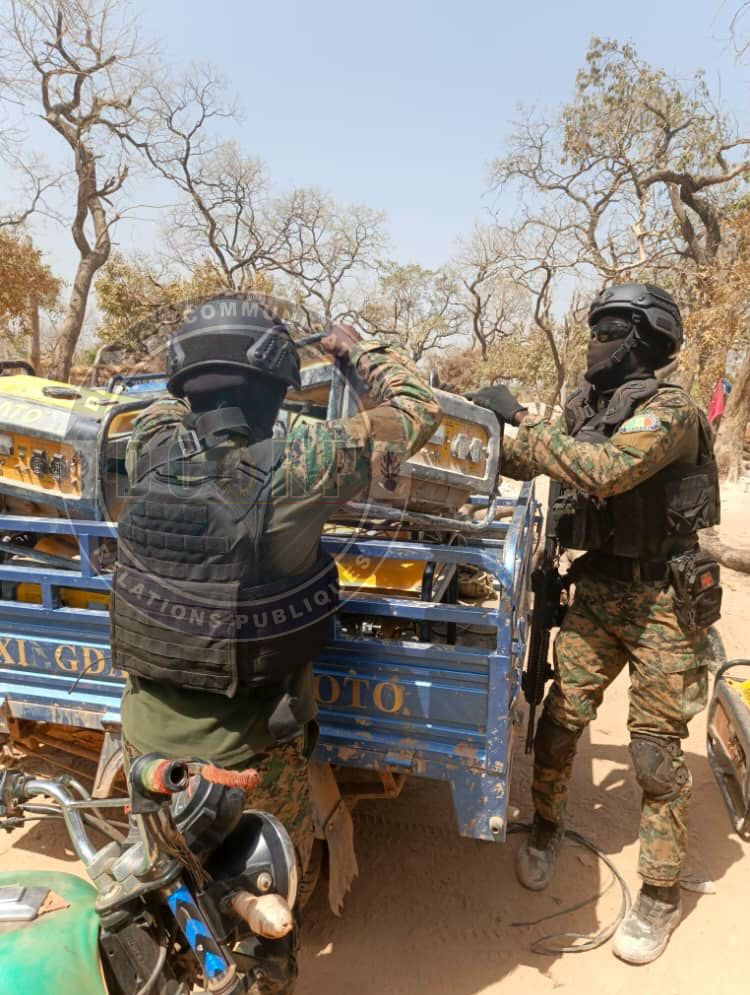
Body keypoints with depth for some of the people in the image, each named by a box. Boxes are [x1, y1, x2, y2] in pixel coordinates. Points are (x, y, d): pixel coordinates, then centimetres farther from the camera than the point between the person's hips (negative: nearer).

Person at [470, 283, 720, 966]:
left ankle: (662, 894, 20)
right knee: (560, 718, 7)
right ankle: (547, 827, 33)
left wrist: (519, 417, -26)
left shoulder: (670, 412, -15)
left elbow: (603, 472, -32)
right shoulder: (586, 407, 7)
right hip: (597, 588, 6)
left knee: (656, 747, 2)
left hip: (663, 598, -5)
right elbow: (530, 463, 19)